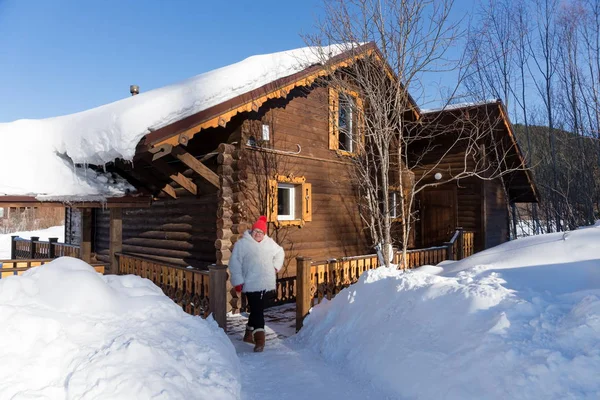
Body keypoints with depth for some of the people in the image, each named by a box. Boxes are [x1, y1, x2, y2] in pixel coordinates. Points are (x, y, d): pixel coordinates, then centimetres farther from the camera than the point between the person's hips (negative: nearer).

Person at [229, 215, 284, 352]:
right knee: (257, 310, -12)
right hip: (251, 283, -6)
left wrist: (276, 266, 14)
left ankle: (249, 333, 34)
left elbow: (279, 253, 26)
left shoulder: (269, 243, 8)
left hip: (265, 283, 6)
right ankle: (259, 338, -9)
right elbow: (235, 263, -6)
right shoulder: (242, 243, -6)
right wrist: (238, 281, -10)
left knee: (257, 309, 17)